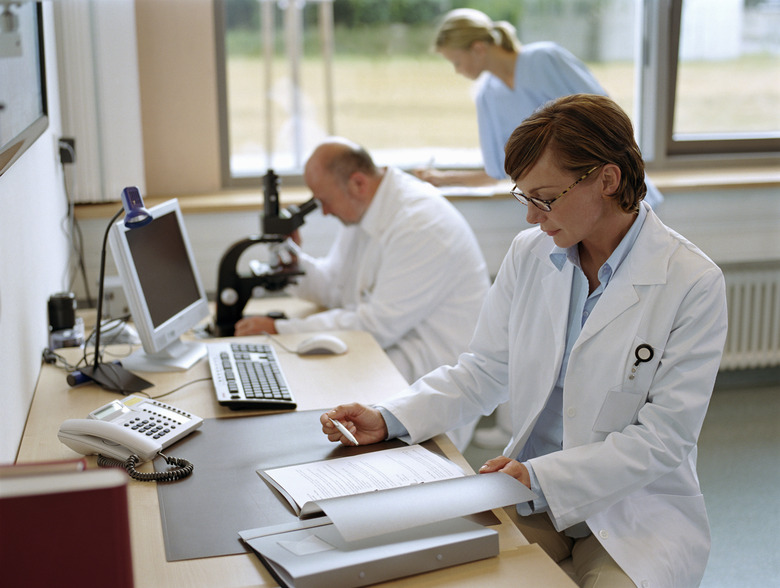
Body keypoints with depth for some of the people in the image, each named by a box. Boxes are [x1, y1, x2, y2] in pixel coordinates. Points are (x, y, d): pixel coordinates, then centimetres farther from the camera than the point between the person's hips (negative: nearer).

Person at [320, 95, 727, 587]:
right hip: (531, 498, 4)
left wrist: (541, 475, -22)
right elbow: (483, 371, 6)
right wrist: (389, 420, -8)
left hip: (641, 508, -3)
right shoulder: (529, 253, 0)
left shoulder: (694, 283, -14)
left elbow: (663, 438, -14)